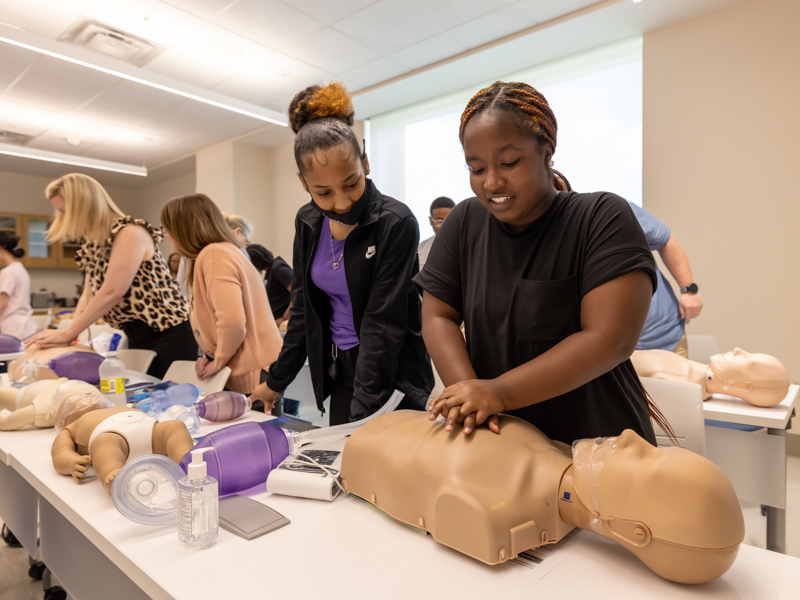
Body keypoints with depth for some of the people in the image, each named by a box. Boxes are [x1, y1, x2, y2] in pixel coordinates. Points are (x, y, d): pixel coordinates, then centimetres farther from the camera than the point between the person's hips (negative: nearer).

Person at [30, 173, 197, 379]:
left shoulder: (130, 232, -14)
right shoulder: (93, 244, 12)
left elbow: (112, 293, -19)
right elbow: (89, 296, 12)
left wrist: (68, 333, -12)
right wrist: (65, 334, -2)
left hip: (168, 335, -8)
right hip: (137, 338, 8)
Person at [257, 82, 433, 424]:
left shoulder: (396, 224, -19)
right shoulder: (308, 223, -1)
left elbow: (382, 323, -21)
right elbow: (303, 309, 7)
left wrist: (362, 415, -21)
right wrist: (276, 380, 12)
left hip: (392, 373, -5)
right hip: (338, 368, 5)